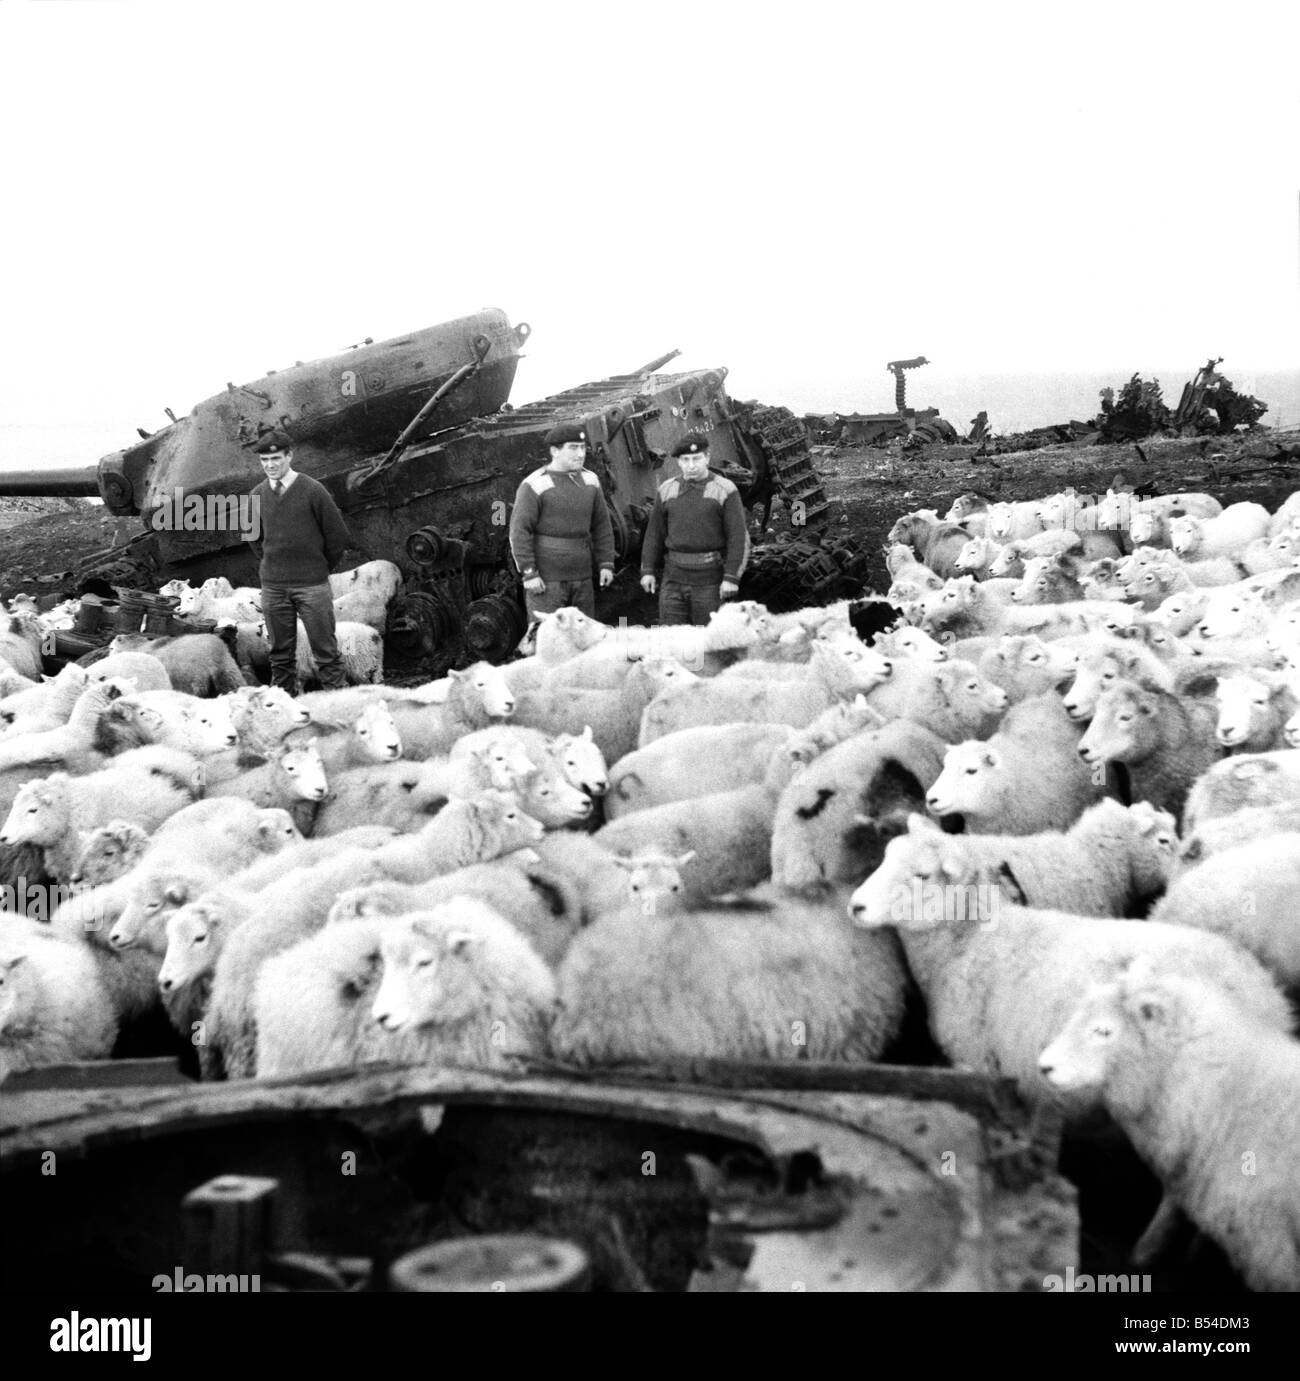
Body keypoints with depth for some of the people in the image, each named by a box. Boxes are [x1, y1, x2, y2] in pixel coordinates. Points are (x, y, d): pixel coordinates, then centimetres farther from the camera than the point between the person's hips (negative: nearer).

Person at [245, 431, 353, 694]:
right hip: (272, 587, 4)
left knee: (325, 651, -4)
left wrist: (321, 568, 7)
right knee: (280, 654, 7)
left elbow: (339, 536, -1)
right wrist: (270, 566, 14)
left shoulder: (312, 490, -6)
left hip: (312, 584, -3)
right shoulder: (258, 495, 6)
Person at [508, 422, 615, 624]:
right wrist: (529, 573, -15)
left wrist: (606, 563, 10)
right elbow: (519, 531, -11)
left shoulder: (589, 481, 10)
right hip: (546, 580, -6)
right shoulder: (535, 485, -9)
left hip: (582, 577, 6)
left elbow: (602, 526, 17)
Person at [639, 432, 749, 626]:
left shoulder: (725, 490, -5)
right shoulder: (667, 490, 8)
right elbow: (654, 533, 13)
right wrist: (648, 570, 6)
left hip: (710, 579, -3)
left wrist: (732, 577, -14)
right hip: (674, 577, 3)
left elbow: (739, 537, -8)